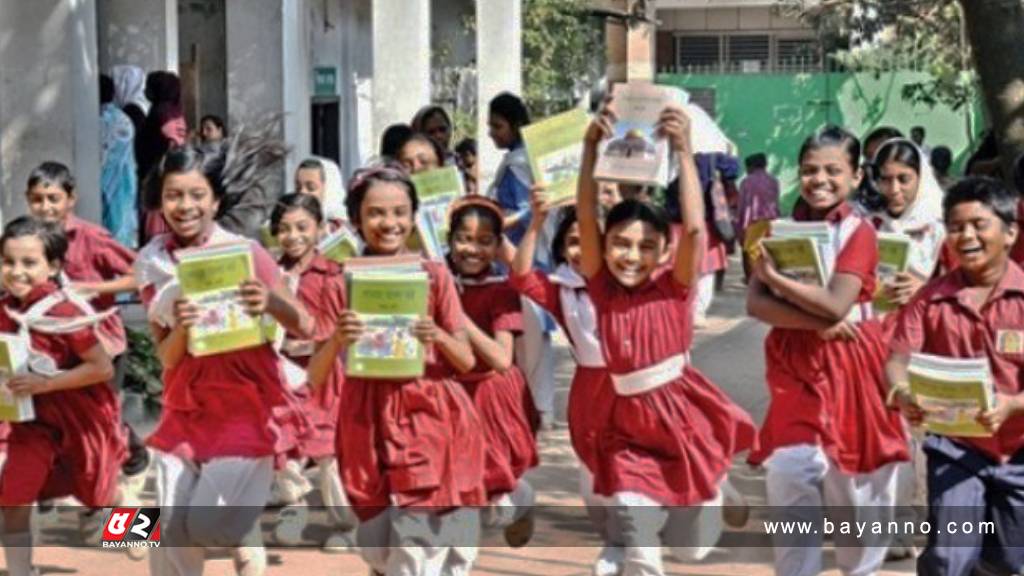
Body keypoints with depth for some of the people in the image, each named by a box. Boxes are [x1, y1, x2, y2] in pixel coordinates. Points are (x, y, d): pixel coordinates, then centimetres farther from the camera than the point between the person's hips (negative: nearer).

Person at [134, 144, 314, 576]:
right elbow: (166, 357, 0)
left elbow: (305, 328, -11)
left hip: (246, 407, -4)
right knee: (171, 535, 4)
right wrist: (181, 329, -22)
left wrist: (272, 303, -32)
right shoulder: (151, 264, 0)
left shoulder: (246, 253, -10)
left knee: (209, 524, -11)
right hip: (184, 410, 4)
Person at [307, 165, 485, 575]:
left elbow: (467, 360, 3)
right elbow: (315, 377, 0)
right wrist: (337, 340, -19)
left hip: (432, 418, -1)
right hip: (371, 423, 1)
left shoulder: (433, 275, 2)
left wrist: (438, 337, -17)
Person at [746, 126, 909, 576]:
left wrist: (774, 277, -13)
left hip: (850, 366, -2)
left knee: (855, 482, 8)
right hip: (795, 364, 2)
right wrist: (818, 324, -18)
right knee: (789, 478, -8)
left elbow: (836, 305, -18)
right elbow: (755, 303, -6)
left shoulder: (859, 233, -6)